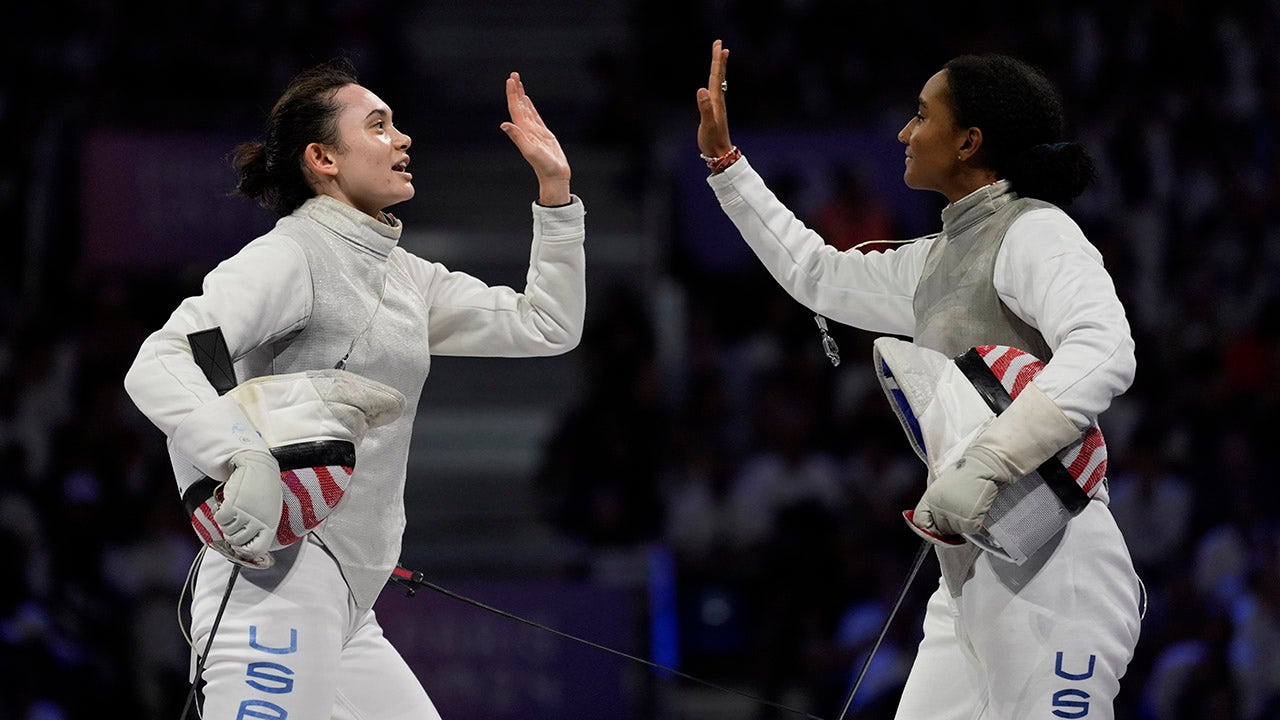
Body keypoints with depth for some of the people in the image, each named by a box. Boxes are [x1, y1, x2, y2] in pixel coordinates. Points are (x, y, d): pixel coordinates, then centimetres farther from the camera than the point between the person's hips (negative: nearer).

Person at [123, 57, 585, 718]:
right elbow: (158, 364, -22)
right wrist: (245, 461, -37)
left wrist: (555, 187, 13)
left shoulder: (403, 274, 17)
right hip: (277, 582, -9)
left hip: (344, 608, 9)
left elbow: (546, 328, 20)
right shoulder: (289, 256, -9)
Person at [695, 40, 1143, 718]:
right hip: (973, 582, 9)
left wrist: (980, 469, -35)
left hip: (1049, 579, -9)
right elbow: (818, 276, 32)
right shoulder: (944, 257, 17)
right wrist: (723, 161, 30)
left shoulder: (1035, 232, -11)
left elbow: (1102, 355, -28)